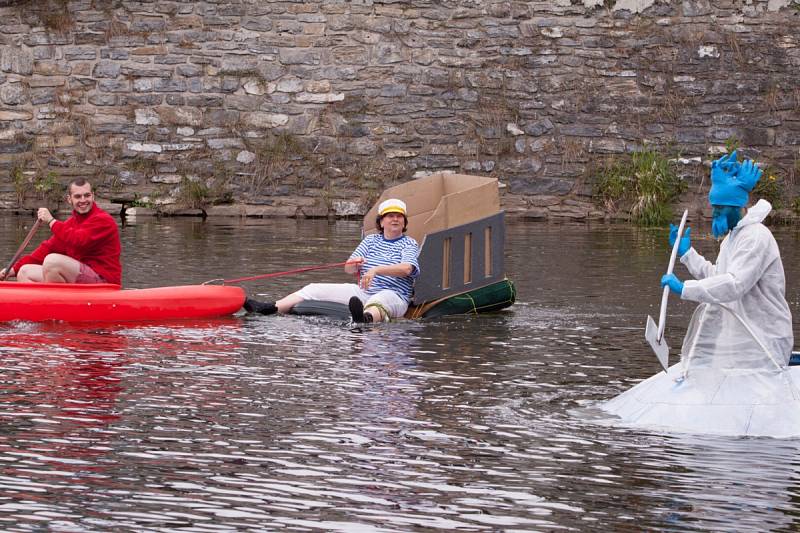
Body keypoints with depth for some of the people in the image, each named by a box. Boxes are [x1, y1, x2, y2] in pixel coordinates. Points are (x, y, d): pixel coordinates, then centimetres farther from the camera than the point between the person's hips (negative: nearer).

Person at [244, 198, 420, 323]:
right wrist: (355, 263, -11)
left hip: (394, 296, -7)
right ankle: (270, 309, -20)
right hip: (362, 292, 7)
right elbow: (348, 269, 14)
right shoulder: (371, 240, 20)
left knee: (378, 301, -44)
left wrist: (376, 269, -30)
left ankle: (366, 318, -81)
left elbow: (407, 268, -18)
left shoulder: (409, 244, 4)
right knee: (315, 289, -5)